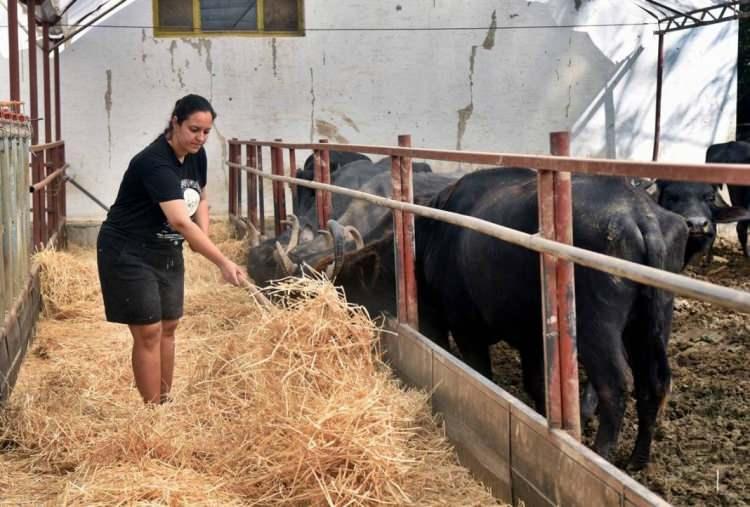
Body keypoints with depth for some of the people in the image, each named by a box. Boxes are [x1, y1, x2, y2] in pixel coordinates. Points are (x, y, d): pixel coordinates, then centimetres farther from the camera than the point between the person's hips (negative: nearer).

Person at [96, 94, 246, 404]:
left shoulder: (196, 156, -2)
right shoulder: (154, 163, -29)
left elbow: (200, 199, 16)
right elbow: (180, 221, -40)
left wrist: (204, 236, -5)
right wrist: (223, 263, -45)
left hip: (166, 252, 8)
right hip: (128, 254, -8)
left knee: (168, 327, 10)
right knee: (148, 333, -7)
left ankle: (164, 404, 21)